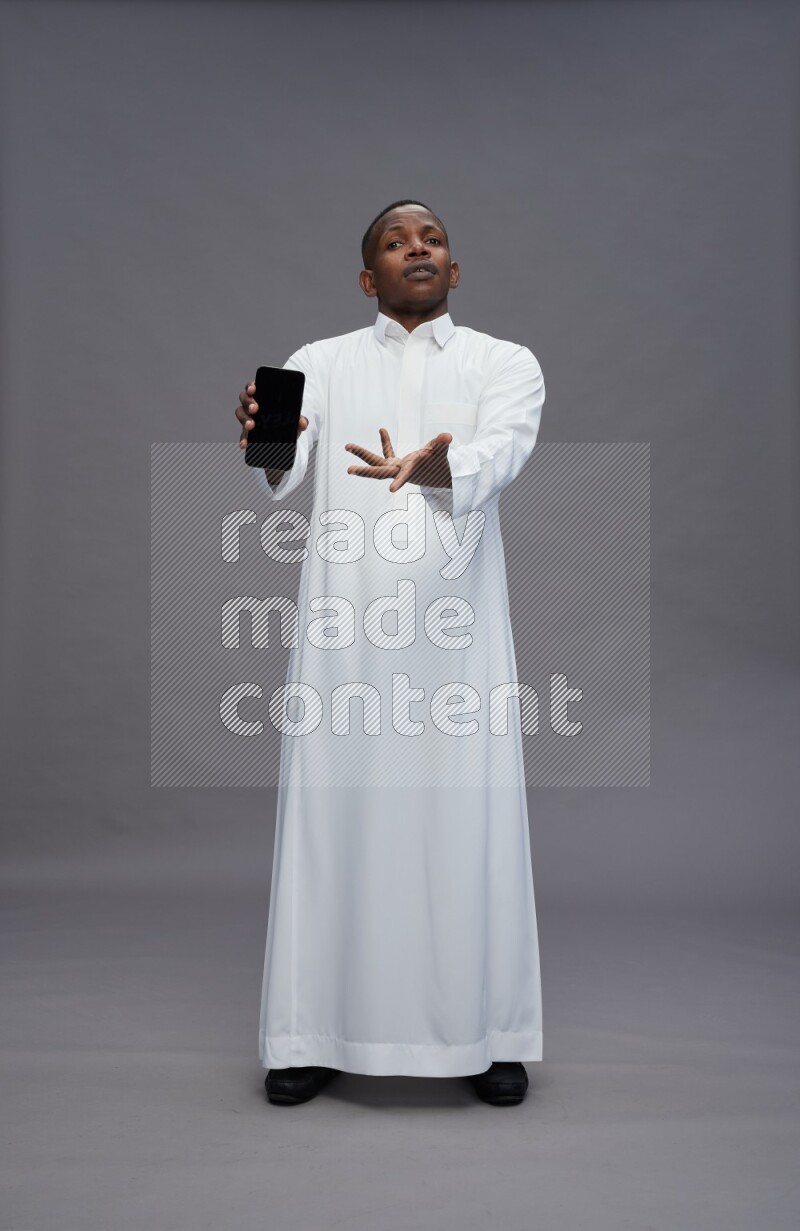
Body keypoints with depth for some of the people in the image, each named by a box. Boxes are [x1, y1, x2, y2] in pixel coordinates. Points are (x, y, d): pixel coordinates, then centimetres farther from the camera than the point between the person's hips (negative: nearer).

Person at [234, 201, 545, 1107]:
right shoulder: (320, 363, 11)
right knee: (331, 818, 3)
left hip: (458, 626, 0)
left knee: (470, 823, 2)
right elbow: (281, 475, -6)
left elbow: (501, 453, -13)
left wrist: (437, 465, -35)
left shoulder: (507, 363, 8)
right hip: (344, 626, 1)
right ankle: (316, 1035, 16)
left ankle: (487, 1034, 17)